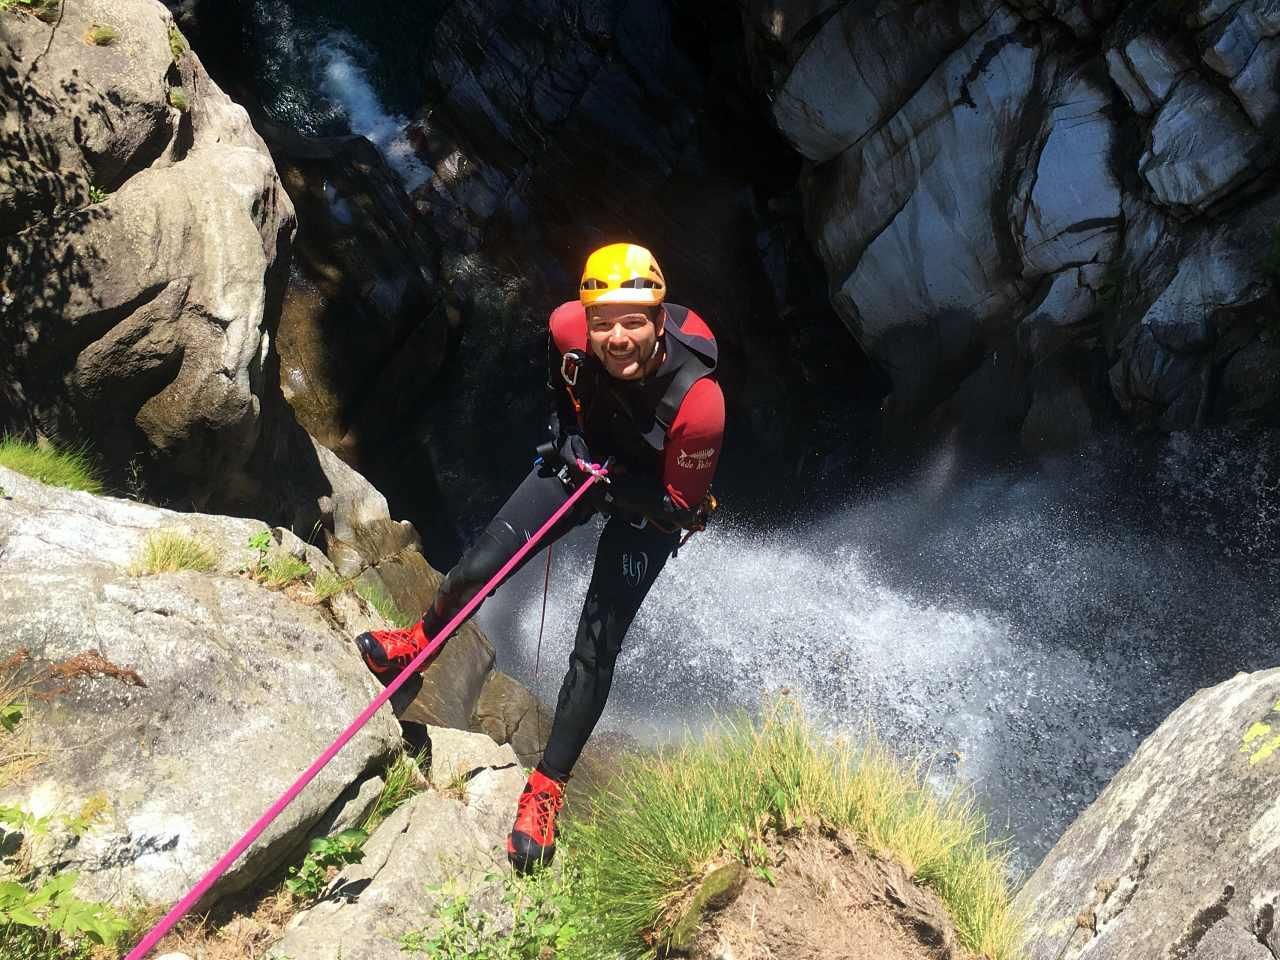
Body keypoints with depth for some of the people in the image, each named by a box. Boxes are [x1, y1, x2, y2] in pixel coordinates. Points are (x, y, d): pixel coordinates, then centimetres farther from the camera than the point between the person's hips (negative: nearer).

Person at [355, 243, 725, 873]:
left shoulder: (698, 401, -39)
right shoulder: (569, 327, -28)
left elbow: (679, 506, -24)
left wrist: (603, 479, -30)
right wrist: (565, 435, -6)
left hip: (649, 506, -3)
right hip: (584, 461, 4)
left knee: (596, 649, -6)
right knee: (478, 567, 0)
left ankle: (545, 791, 9)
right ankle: (420, 642, 34)